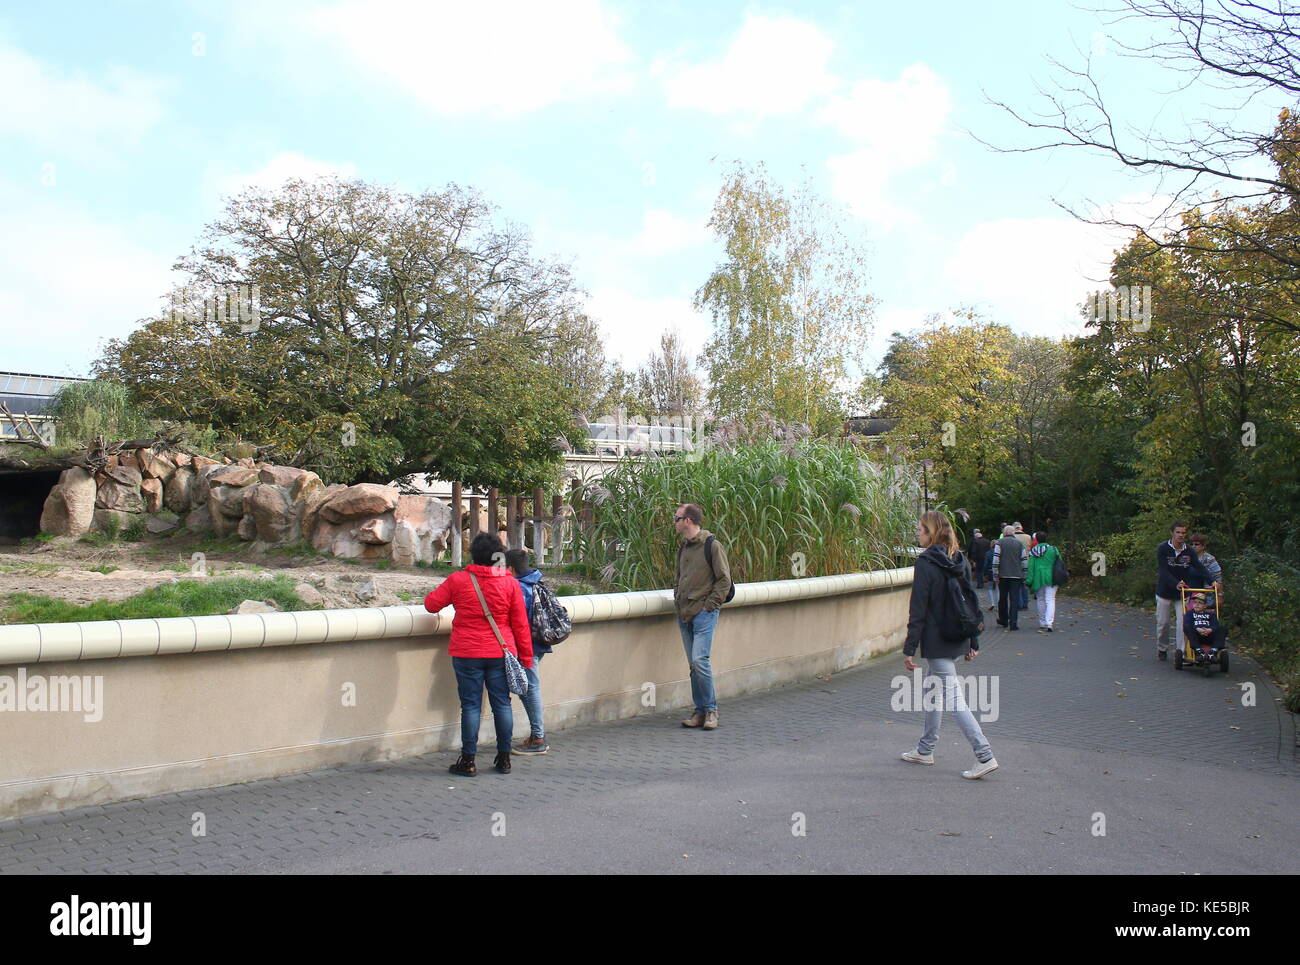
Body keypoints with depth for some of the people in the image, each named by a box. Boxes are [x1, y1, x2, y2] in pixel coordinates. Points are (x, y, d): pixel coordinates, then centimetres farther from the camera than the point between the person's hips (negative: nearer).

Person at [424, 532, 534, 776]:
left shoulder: (458, 580, -5)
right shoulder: (510, 583, -2)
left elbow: (431, 604, 5)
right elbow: (520, 624, 1)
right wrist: (526, 656, 9)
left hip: (467, 653, -1)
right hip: (501, 653, 2)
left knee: (470, 705, 4)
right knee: (502, 703, 10)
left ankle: (468, 761, 9)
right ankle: (504, 758, 17)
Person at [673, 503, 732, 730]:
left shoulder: (712, 546, -7)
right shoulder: (683, 548, 16)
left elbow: (724, 579, -9)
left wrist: (709, 605, -13)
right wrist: (677, 598, 12)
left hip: (704, 612, -7)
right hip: (684, 615, 7)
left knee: (700, 659, -15)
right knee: (693, 664, 8)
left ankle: (711, 710, -3)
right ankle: (700, 711, 14)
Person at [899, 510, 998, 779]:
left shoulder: (926, 563, -15)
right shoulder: (960, 561, 7)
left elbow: (918, 610, -16)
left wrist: (909, 648, -13)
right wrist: (973, 642, 18)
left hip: (936, 642, -9)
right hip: (957, 640, 9)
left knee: (953, 698, -6)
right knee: (932, 689, 20)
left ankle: (985, 756, -8)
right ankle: (925, 750, 30)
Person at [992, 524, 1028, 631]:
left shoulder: (999, 543, 0)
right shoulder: (1020, 544, 7)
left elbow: (996, 560, -6)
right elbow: (1024, 561, 5)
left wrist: (995, 575, -3)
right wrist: (1024, 577, 10)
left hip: (1003, 575, -1)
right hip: (1016, 576, 1)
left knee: (1002, 598, 13)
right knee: (1014, 599, -1)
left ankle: (1003, 620, 24)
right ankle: (1013, 623, -7)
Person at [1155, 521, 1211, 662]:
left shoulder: (1189, 551, -1)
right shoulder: (1162, 549, -11)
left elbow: (1199, 568, -10)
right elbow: (1163, 571, -20)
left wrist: (1210, 582, -27)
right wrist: (1175, 584, -35)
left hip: (1183, 592, 2)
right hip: (1165, 591, -2)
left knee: (1182, 622, -8)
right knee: (1163, 622, 7)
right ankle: (1162, 650, 25)